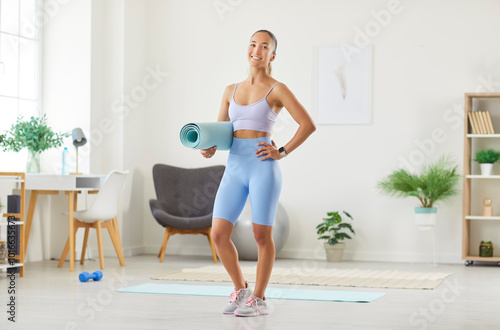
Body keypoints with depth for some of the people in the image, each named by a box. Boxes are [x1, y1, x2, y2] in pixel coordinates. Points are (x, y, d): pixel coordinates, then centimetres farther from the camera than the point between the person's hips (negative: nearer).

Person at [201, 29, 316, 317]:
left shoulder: (277, 90, -2)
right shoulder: (231, 91, 13)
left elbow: (308, 125, -6)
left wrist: (282, 152, -9)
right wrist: (209, 149, -3)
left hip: (262, 168, -5)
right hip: (234, 168, 5)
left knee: (262, 236, 1)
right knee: (219, 233, -2)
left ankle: (259, 299, 15)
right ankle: (240, 290, 19)